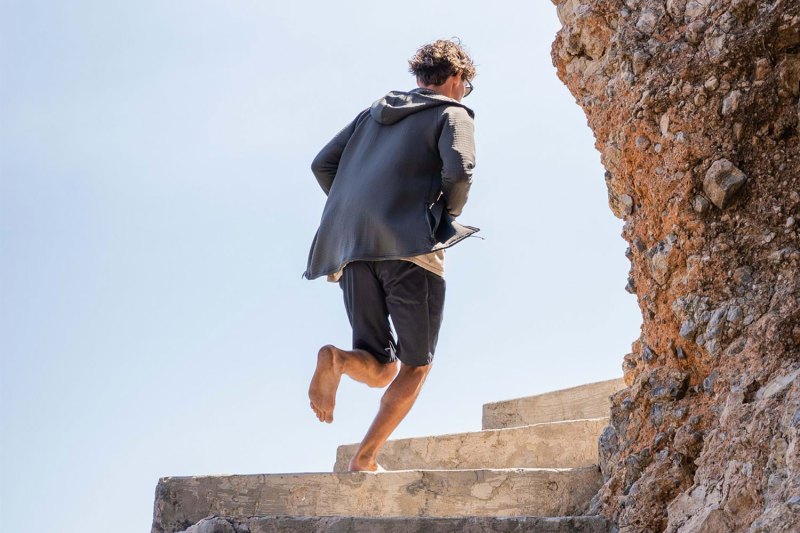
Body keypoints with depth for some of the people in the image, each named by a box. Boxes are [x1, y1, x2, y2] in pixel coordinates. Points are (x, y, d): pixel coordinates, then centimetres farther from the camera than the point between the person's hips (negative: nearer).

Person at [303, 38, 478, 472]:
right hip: (411, 245, -5)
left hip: (352, 249, 5)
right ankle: (365, 458, -6)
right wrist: (449, 215, 7)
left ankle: (335, 359, -23)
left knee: (380, 371, 10)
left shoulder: (374, 112, 26)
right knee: (416, 366, 9)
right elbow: (459, 169, -11)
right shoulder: (451, 113, 9)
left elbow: (322, 165, 19)